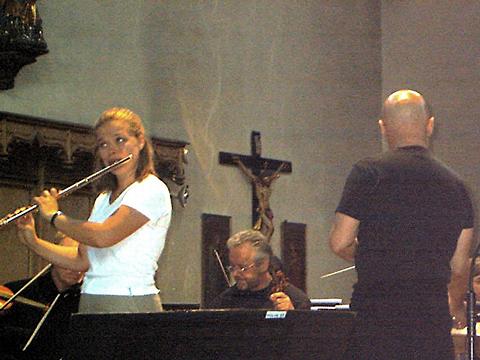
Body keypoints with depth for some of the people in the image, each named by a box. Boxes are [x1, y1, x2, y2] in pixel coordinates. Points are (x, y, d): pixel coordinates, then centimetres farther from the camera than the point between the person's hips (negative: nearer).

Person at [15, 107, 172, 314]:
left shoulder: (152, 190, -7)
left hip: (130, 305, -6)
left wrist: (54, 216, -6)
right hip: (89, 303, 6)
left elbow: (103, 236, -19)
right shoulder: (103, 199, 19)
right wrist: (33, 242, 6)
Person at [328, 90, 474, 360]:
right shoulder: (456, 186, 8)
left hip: (375, 311, -3)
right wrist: (457, 307, 31)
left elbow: (340, 243, -5)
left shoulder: (368, 173, -4)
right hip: (433, 314, 3)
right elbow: (459, 266, 11)